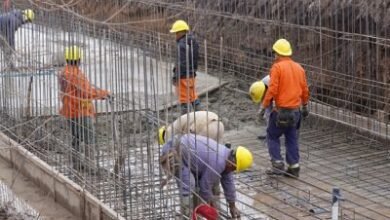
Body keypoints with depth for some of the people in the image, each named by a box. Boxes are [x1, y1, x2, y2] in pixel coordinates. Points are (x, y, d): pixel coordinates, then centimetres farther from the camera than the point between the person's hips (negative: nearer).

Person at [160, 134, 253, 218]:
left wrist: (232, 206, 22)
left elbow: (228, 182, 15)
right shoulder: (217, 163, -26)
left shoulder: (226, 154, 5)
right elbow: (205, 185, -14)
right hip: (172, 153, -10)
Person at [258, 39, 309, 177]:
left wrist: (264, 106, -9)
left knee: (272, 136, 9)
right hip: (296, 110, 6)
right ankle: (294, 167, 12)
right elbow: (305, 89, 13)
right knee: (292, 139, 12)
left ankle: (278, 164, 1)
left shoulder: (277, 67, -11)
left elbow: (272, 89, -16)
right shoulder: (299, 68, 8)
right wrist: (305, 106, 25)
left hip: (281, 110, -6)